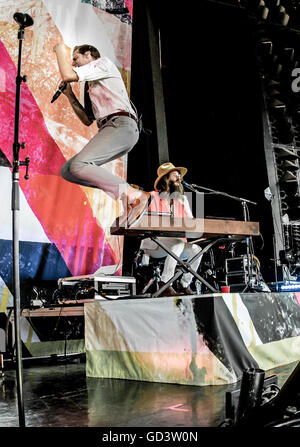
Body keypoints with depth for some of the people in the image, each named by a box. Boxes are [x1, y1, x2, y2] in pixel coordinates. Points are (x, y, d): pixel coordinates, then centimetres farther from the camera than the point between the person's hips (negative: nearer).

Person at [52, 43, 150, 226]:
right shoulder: (91, 85, 33)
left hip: (122, 125, -9)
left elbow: (68, 75, -5)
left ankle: (133, 196, -26)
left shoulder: (103, 63, 8)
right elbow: (88, 120, 31)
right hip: (107, 128, 9)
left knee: (79, 164, -26)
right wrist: (70, 96, 25)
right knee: (67, 170, -1)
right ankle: (124, 189, -10)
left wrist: (61, 50, 12)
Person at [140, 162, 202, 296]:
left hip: (175, 242, 6)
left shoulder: (182, 199, 18)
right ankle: (164, 283, -27)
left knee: (196, 250, -19)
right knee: (178, 244, -33)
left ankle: (184, 284, -6)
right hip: (153, 243, -6)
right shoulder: (153, 197, -1)